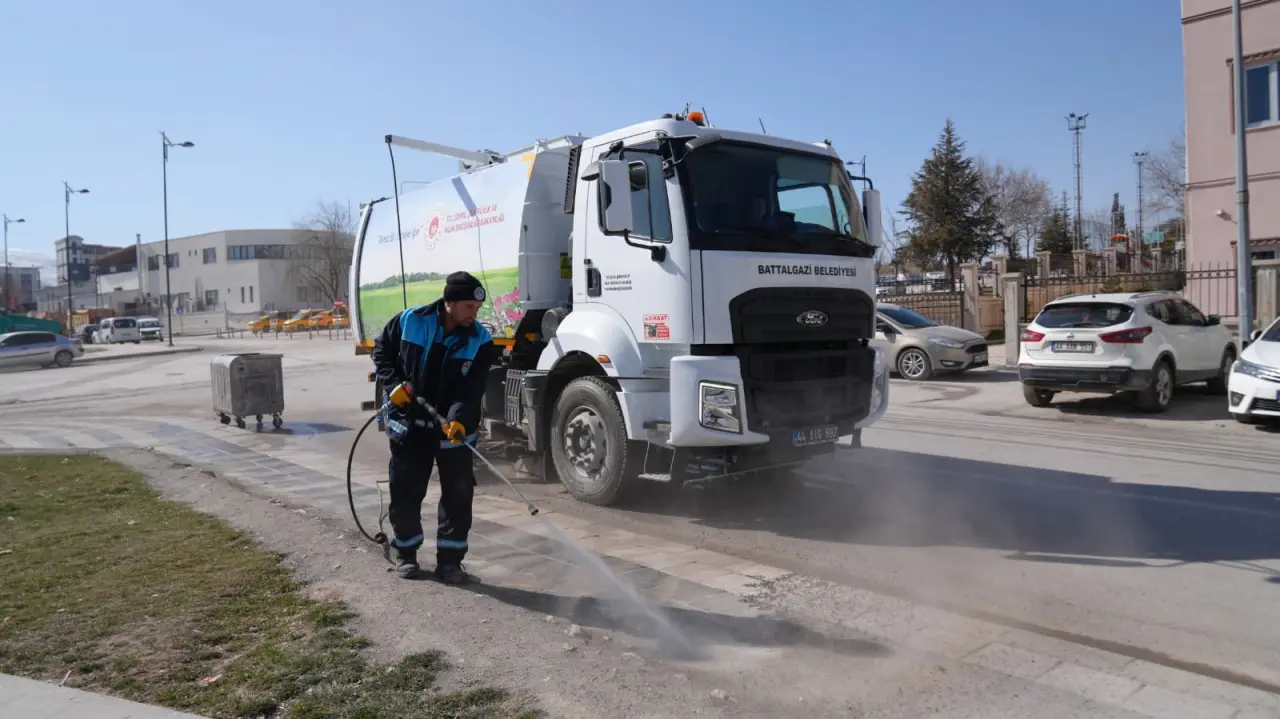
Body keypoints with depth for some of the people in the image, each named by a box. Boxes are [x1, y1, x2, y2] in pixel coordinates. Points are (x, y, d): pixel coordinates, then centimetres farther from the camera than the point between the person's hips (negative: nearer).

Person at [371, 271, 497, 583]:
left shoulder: (480, 340, -11)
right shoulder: (409, 321, -10)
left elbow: (471, 389, -19)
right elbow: (381, 351, 5)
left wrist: (458, 419, -35)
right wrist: (395, 385, -10)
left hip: (455, 426, 0)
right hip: (410, 422, 0)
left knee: (458, 492, 1)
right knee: (406, 489, 9)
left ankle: (450, 559, 13)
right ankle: (406, 551, 28)